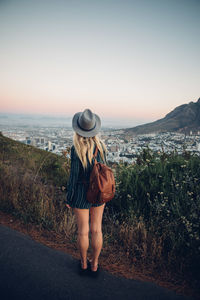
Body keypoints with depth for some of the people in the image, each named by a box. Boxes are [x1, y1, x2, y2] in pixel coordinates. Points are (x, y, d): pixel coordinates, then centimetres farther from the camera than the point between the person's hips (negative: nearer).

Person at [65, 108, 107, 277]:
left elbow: (74, 176, -17)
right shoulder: (101, 145, -5)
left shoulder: (76, 149, -21)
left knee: (83, 231, 13)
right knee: (96, 229, 16)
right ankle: (95, 265, 32)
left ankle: (84, 263, 35)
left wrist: (69, 199, -4)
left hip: (82, 194, -4)